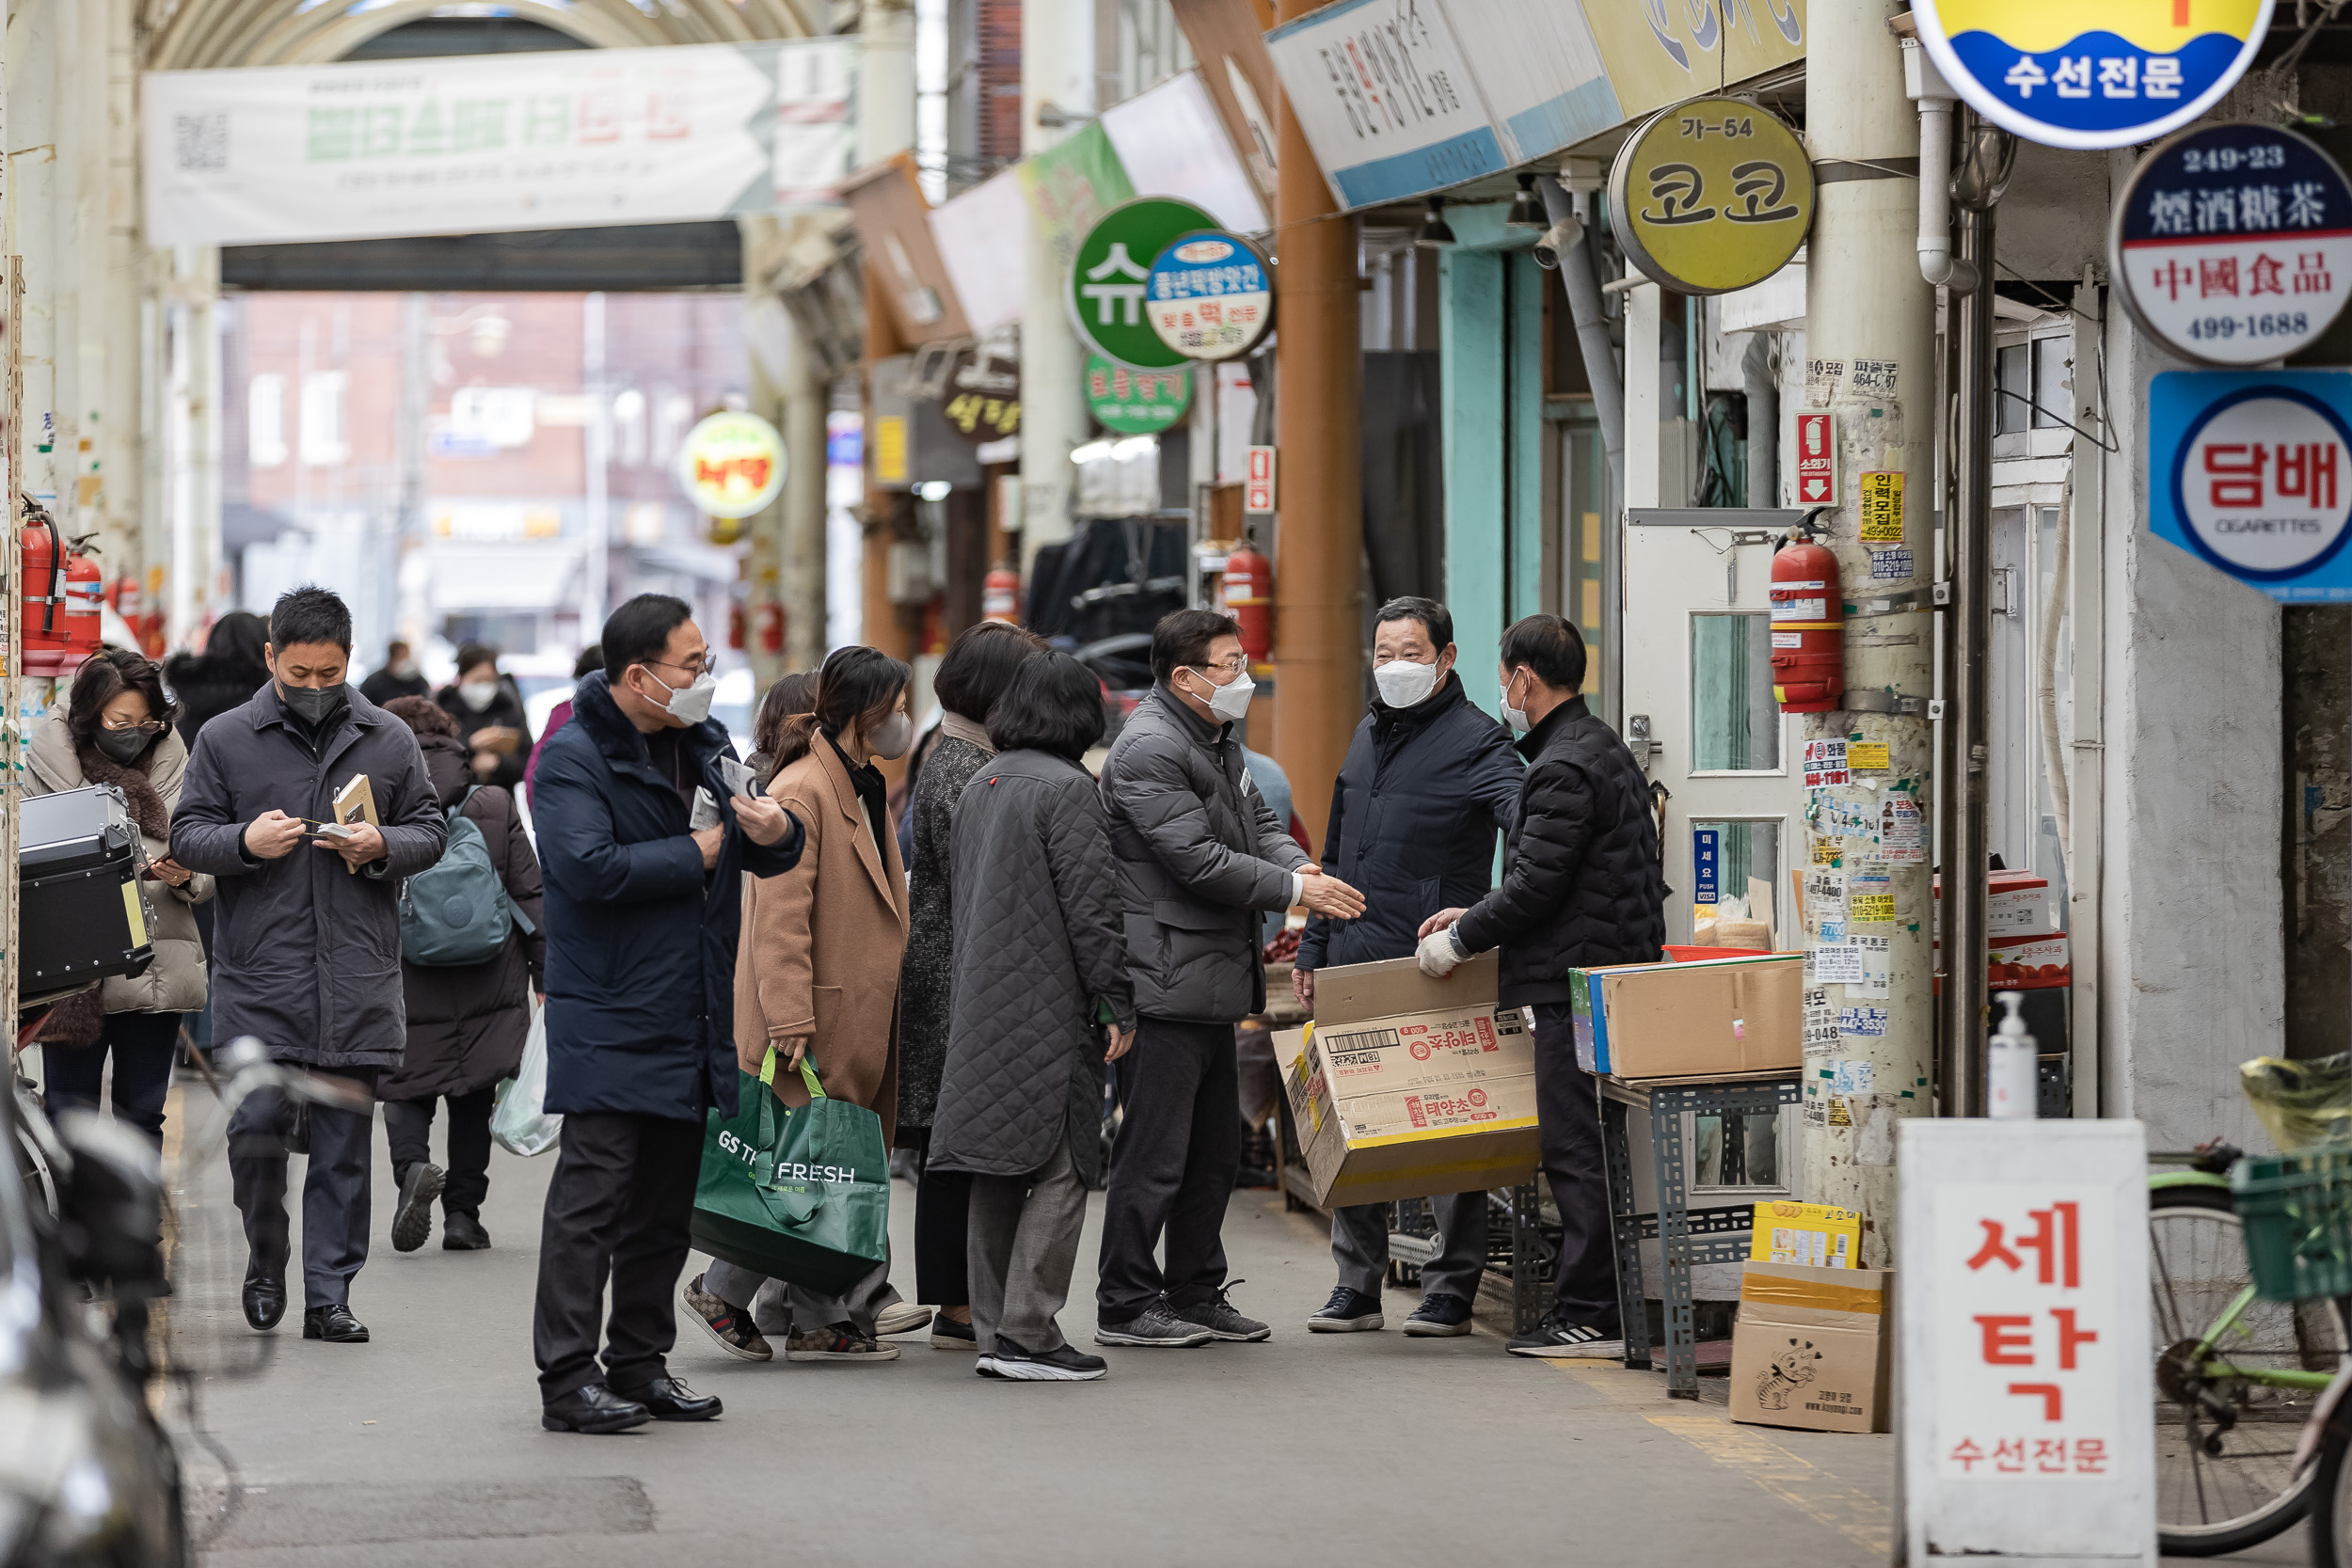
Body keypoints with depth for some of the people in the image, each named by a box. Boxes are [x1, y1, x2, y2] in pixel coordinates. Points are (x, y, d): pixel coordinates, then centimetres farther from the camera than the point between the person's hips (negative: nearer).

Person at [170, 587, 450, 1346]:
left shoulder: (389, 740, 9)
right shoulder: (226, 739, 5)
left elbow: (431, 830, 12)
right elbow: (187, 836, 6)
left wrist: (384, 847, -9)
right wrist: (245, 842, -14)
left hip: (358, 977, 1)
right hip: (258, 976, -1)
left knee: (344, 1140, 3)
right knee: (257, 1126, -6)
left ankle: (328, 1296, 9)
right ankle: (266, 1264, 20)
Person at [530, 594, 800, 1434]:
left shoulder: (703, 744, 14)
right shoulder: (574, 757, -11)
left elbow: (763, 856, 19)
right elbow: (588, 867, -25)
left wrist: (775, 833, -6)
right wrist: (696, 853, -14)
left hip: (692, 1016, 8)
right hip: (610, 1017, -8)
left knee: (666, 1200, 12)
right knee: (592, 1196, -8)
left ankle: (639, 1364, 21)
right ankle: (566, 1380, -7)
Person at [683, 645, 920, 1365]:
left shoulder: (864, 791, 16)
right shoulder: (800, 793, -15)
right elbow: (779, 918, -20)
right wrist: (791, 1024, -24)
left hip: (857, 1021, 9)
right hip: (813, 1023, -9)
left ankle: (822, 1323, 10)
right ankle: (723, 1291, 6)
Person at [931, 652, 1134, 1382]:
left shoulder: (980, 785, 14)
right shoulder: (1066, 788, -12)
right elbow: (1092, 905, -15)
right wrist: (1118, 1004, -11)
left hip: (982, 1005, 9)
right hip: (1051, 1011, -8)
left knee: (998, 1175, 11)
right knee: (1060, 1169, -5)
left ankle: (995, 1330, 13)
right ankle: (1029, 1333, -9)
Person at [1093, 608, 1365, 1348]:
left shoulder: (1217, 740, 17)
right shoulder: (1149, 749, -16)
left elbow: (1257, 821, 20)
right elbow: (1196, 858, -21)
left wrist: (1301, 864, -2)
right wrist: (1294, 889, -16)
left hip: (1214, 982, 11)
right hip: (1167, 981, -10)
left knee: (1215, 1149, 15)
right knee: (1155, 1152, -6)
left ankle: (1197, 1294, 23)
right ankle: (1124, 1305, 1)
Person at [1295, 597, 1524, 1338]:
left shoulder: (1474, 741, -7)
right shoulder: (1369, 735, 17)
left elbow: (1524, 809, -25)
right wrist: (1313, 946, 19)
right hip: (1355, 963, 7)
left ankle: (1451, 1290, 6)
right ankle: (1356, 1284, 16)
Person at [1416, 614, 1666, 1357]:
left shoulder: (1561, 771, -15)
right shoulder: (1605, 749, 18)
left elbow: (1534, 887, -17)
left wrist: (1460, 940, -4)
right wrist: (1475, 917, 20)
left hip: (1578, 983, -10)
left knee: (1577, 1153, -8)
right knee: (1589, 1150, 11)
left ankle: (1588, 1316, -7)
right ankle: (1597, 1308, 13)